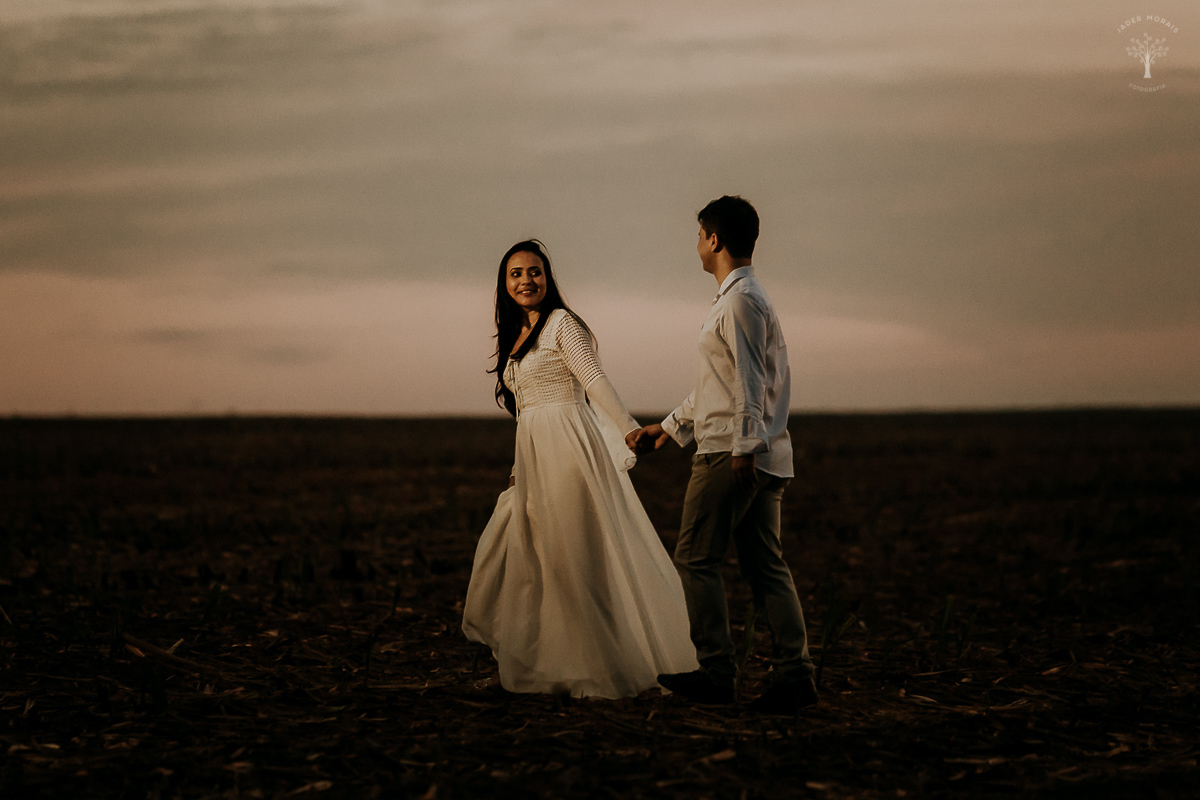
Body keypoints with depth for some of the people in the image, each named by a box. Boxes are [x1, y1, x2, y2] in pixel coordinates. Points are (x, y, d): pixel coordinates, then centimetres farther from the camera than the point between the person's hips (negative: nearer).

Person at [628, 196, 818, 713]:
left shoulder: (739, 300, -11)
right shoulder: (745, 297, 21)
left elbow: (749, 381, -19)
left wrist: (742, 450, -22)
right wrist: (669, 427, 31)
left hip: (732, 454, -10)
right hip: (761, 455, 10)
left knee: (697, 559, -2)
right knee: (765, 564, 5)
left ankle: (715, 672, -1)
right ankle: (795, 673, 0)